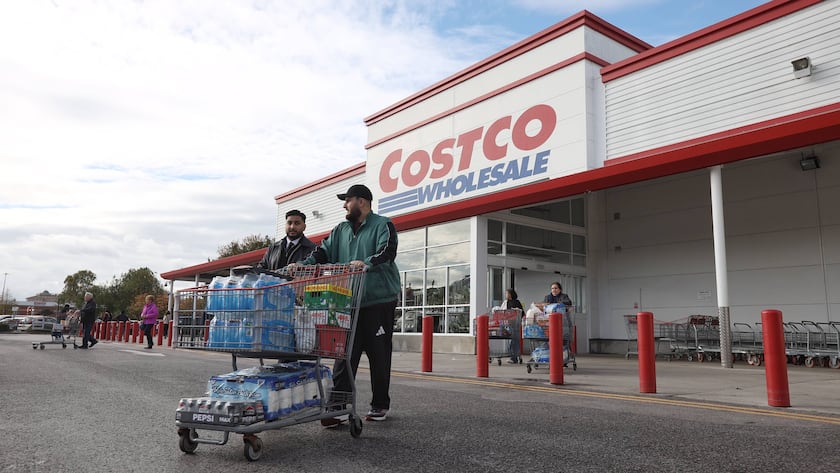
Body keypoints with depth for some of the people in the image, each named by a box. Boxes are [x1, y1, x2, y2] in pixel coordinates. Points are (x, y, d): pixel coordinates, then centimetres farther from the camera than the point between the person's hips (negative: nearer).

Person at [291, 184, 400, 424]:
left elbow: (387, 252, -17)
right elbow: (323, 252, 10)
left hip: (379, 301, -5)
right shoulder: (341, 230, 18)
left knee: (379, 356, 5)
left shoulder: (383, 225, -1)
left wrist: (366, 263, -35)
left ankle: (380, 405, 20)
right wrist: (302, 265, -7)